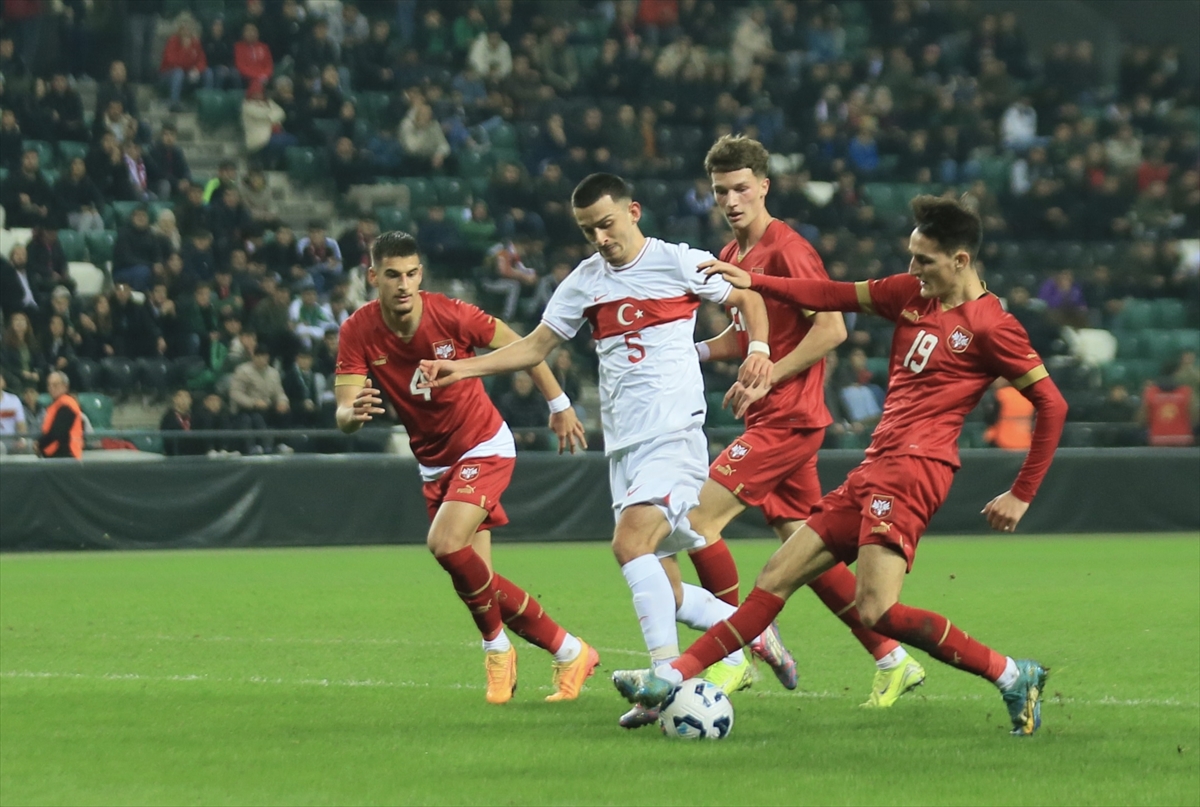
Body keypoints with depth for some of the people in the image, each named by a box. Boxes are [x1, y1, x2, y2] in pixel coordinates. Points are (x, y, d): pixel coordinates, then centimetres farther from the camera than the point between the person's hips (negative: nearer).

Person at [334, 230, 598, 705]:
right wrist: (355, 413, -43)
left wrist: (559, 405, 0)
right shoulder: (358, 332, -13)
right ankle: (569, 653, 16)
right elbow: (343, 415, -19)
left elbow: (520, 346, -5)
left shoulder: (450, 315, -21)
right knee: (479, 585, 0)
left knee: (446, 544, -26)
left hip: (484, 447, -5)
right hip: (434, 464, 5)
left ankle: (496, 646, -2)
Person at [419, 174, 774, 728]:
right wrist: (462, 368, 8)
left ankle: (667, 677, -32)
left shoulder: (678, 263, -1)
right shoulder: (584, 282, 13)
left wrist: (758, 348, -11)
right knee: (664, 593, 4)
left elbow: (747, 299, 8)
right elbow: (536, 346, 18)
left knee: (630, 541, -27)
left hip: (675, 433, -6)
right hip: (623, 447, 6)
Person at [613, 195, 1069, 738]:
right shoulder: (911, 293, 13)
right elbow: (835, 296, 22)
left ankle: (1012, 677, -13)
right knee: (776, 578, 6)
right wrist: (754, 281, 17)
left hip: (914, 468, -9)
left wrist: (1022, 495, -6)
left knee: (877, 611, -23)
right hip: (875, 469, 9)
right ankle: (673, 678, 7)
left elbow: (1051, 404, -6)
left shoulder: (990, 326, -8)